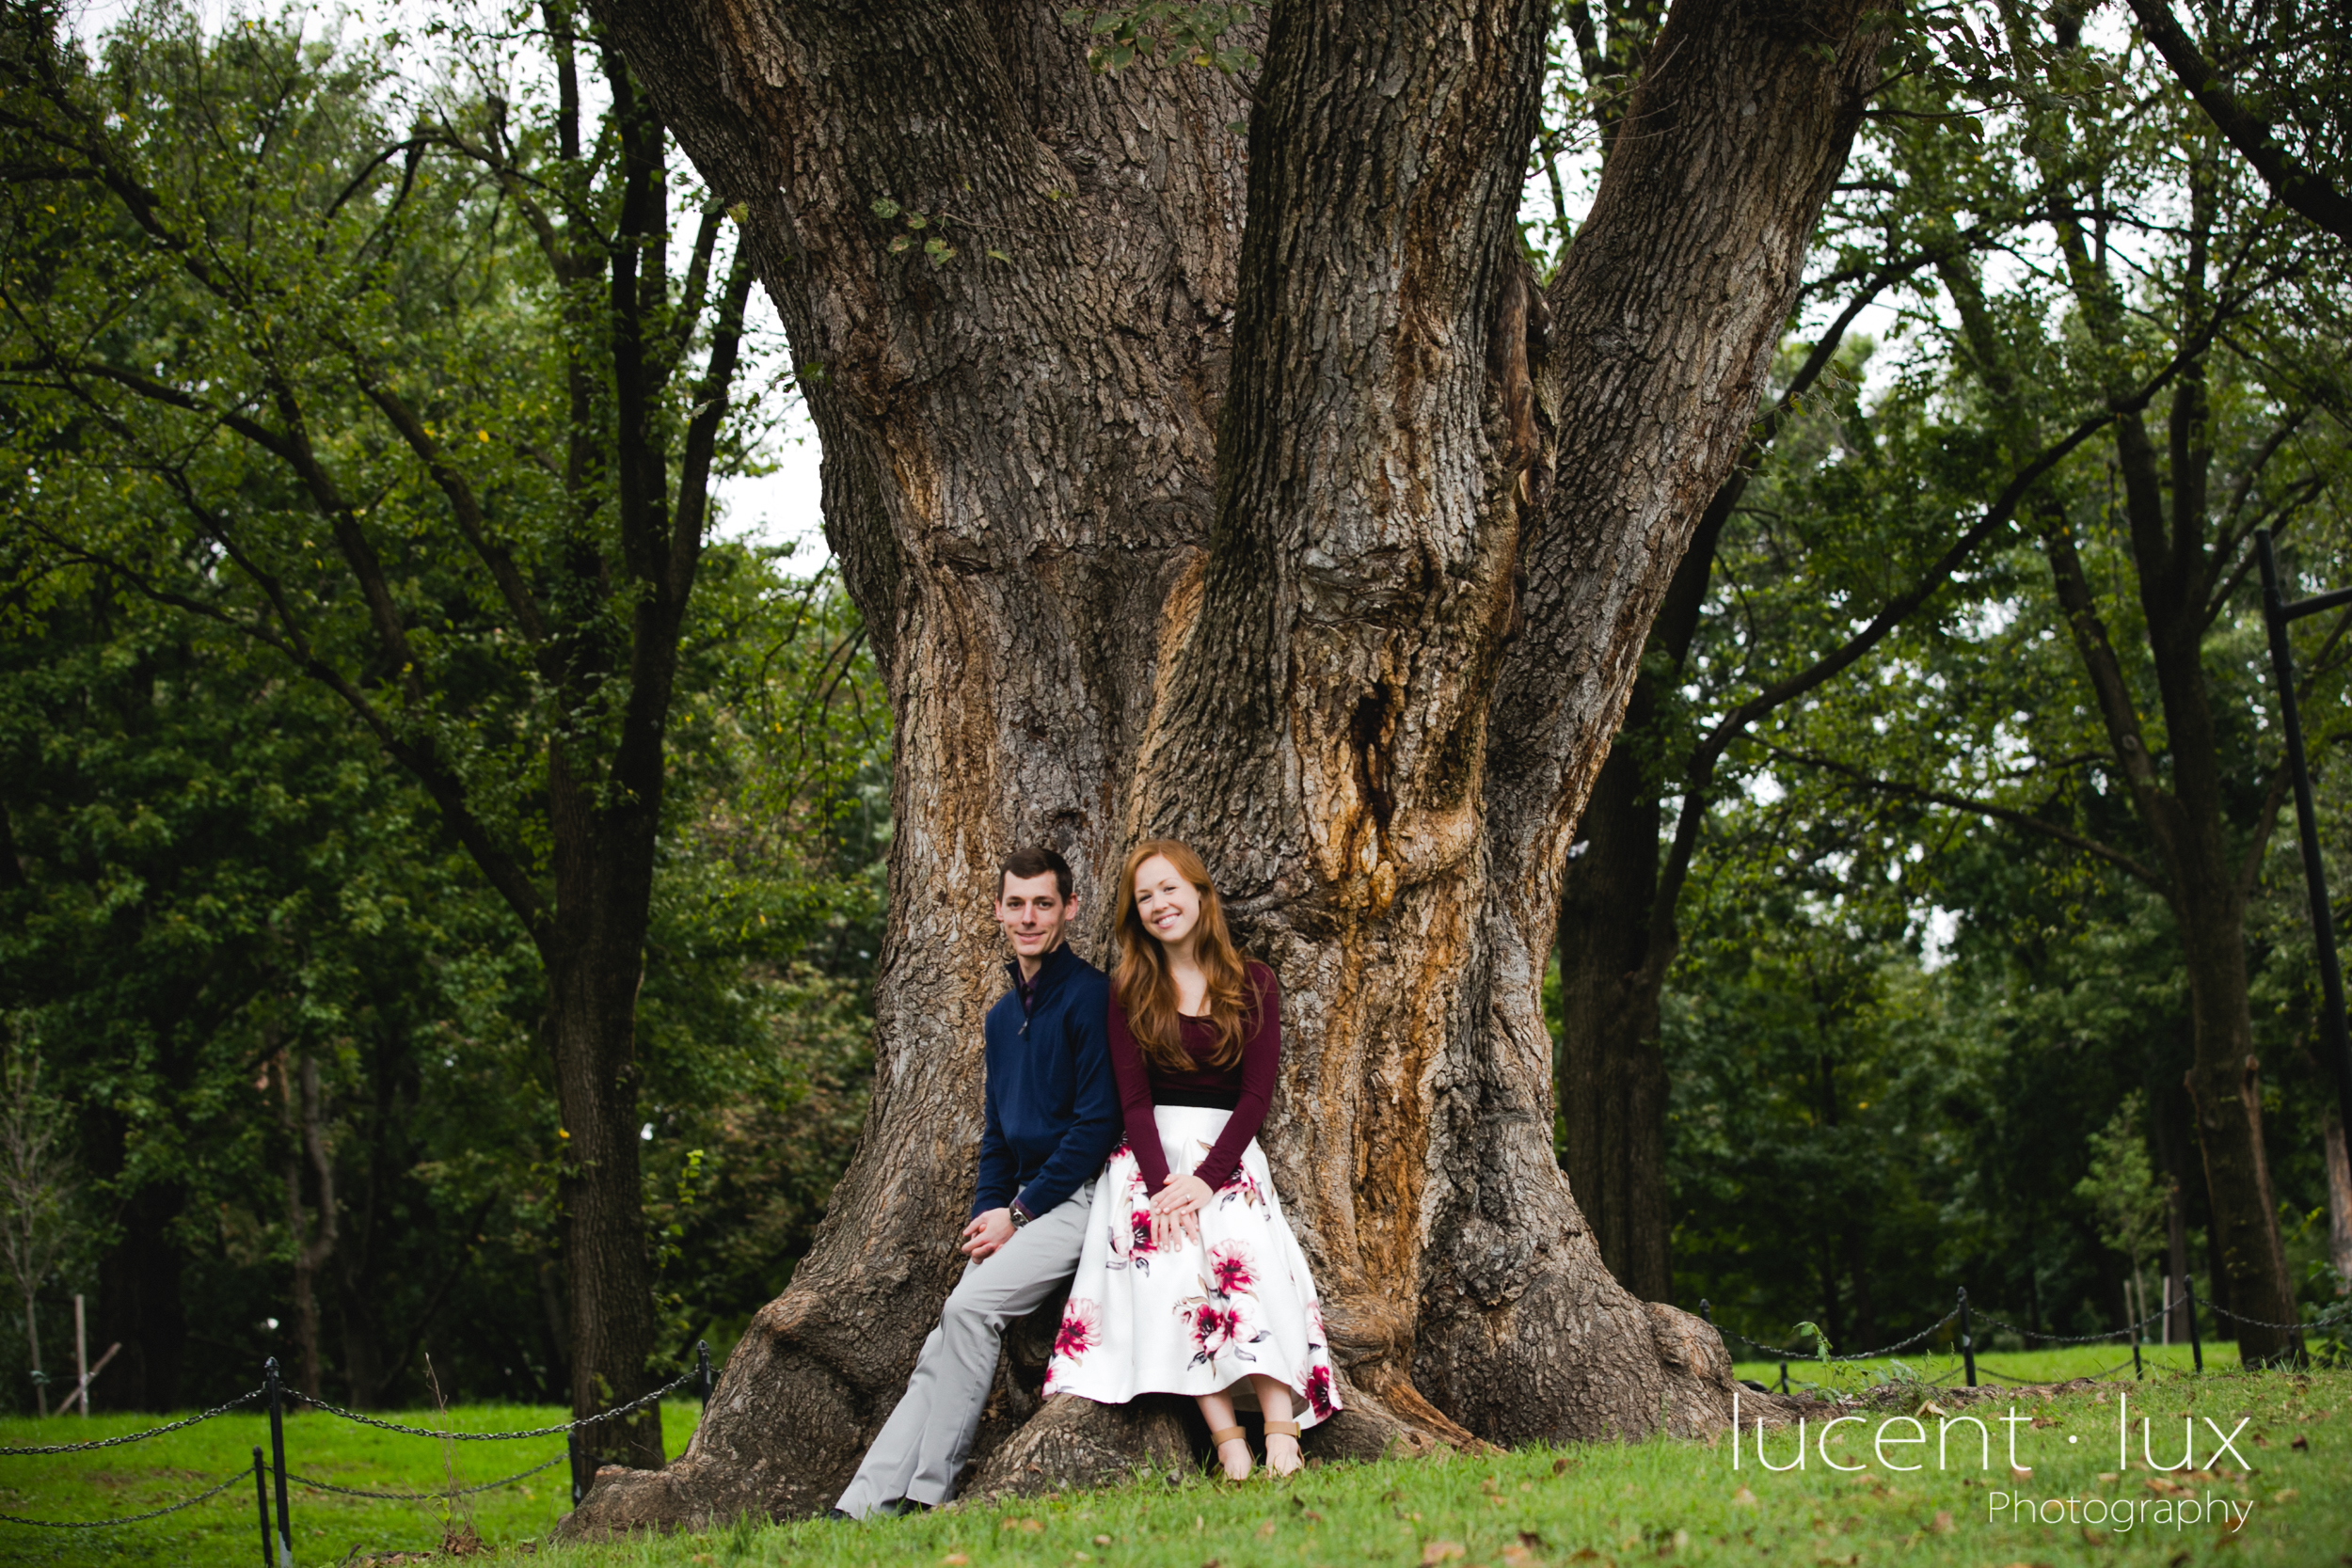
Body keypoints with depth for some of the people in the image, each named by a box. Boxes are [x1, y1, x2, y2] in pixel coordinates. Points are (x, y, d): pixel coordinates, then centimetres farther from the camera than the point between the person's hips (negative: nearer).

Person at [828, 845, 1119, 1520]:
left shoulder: (1090, 996, -9)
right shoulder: (1003, 1015, 18)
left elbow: (1097, 1122, -13)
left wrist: (1020, 1213, -13)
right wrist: (988, 1213, 7)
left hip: (1078, 1197, -8)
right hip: (1020, 1204, 8)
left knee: (971, 1304, -25)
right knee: (944, 1348, -6)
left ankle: (928, 1498, -22)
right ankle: (862, 1508, -14)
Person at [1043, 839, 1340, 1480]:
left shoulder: (1253, 984, 7)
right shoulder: (1129, 990, 8)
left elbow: (1257, 1092, -1)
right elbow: (1133, 1099, 0)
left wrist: (1206, 1179, -16)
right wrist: (1162, 1185, -17)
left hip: (1229, 1151, 0)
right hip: (1150, 1155, 0)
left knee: (1251, 1259, -30)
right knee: (1173, 1264, -30)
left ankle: (1281, 1433, -43)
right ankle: (1227, 1441, -39)